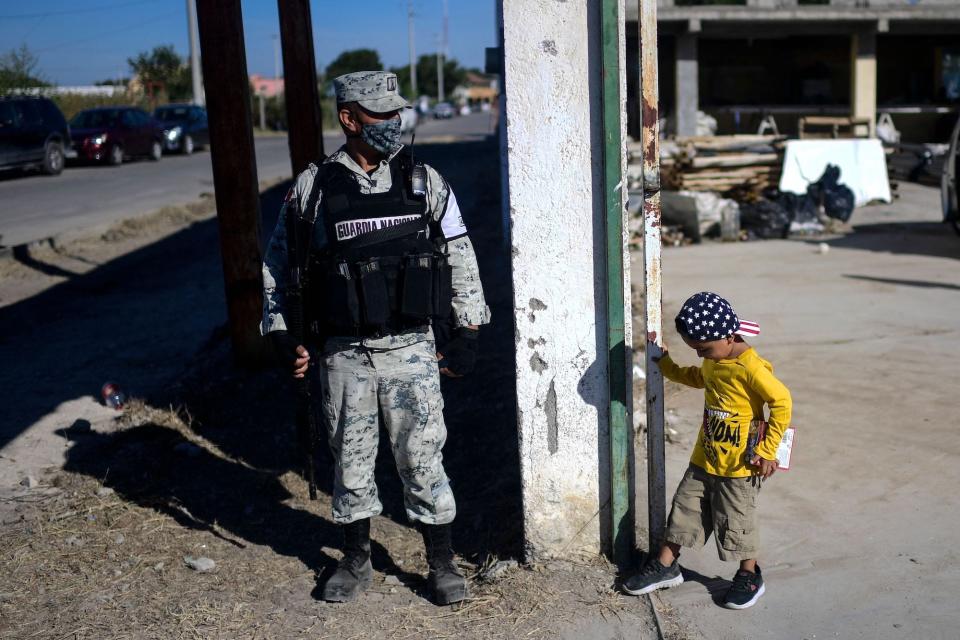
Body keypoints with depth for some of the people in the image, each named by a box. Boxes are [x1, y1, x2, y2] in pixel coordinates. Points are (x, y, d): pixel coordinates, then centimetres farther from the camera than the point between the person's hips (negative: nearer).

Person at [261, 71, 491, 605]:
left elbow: (461, 260, 6)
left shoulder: (425, 182, 1)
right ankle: (357, 561, 30)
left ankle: (443, 562, 21)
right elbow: (277, 264, 9)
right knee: (351, 459, 12)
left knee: (423, 457, 5)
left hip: (410, 349, 0)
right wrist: (281, 334, 4)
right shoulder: (313, 189, -1)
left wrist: (468, 334, 4)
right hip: (343, 355, 1)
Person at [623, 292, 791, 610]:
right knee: (685, 508, 13)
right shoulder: (713, 361, 4)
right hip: (705, 457, 8)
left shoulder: (751, 368, -23)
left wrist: (767, 450, -17)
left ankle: (749, 576, 28)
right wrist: (664, 363, 20)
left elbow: (782, 402, -21)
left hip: (739, 465, -8)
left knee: (736, 521, 7)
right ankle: (665, 567, 27)